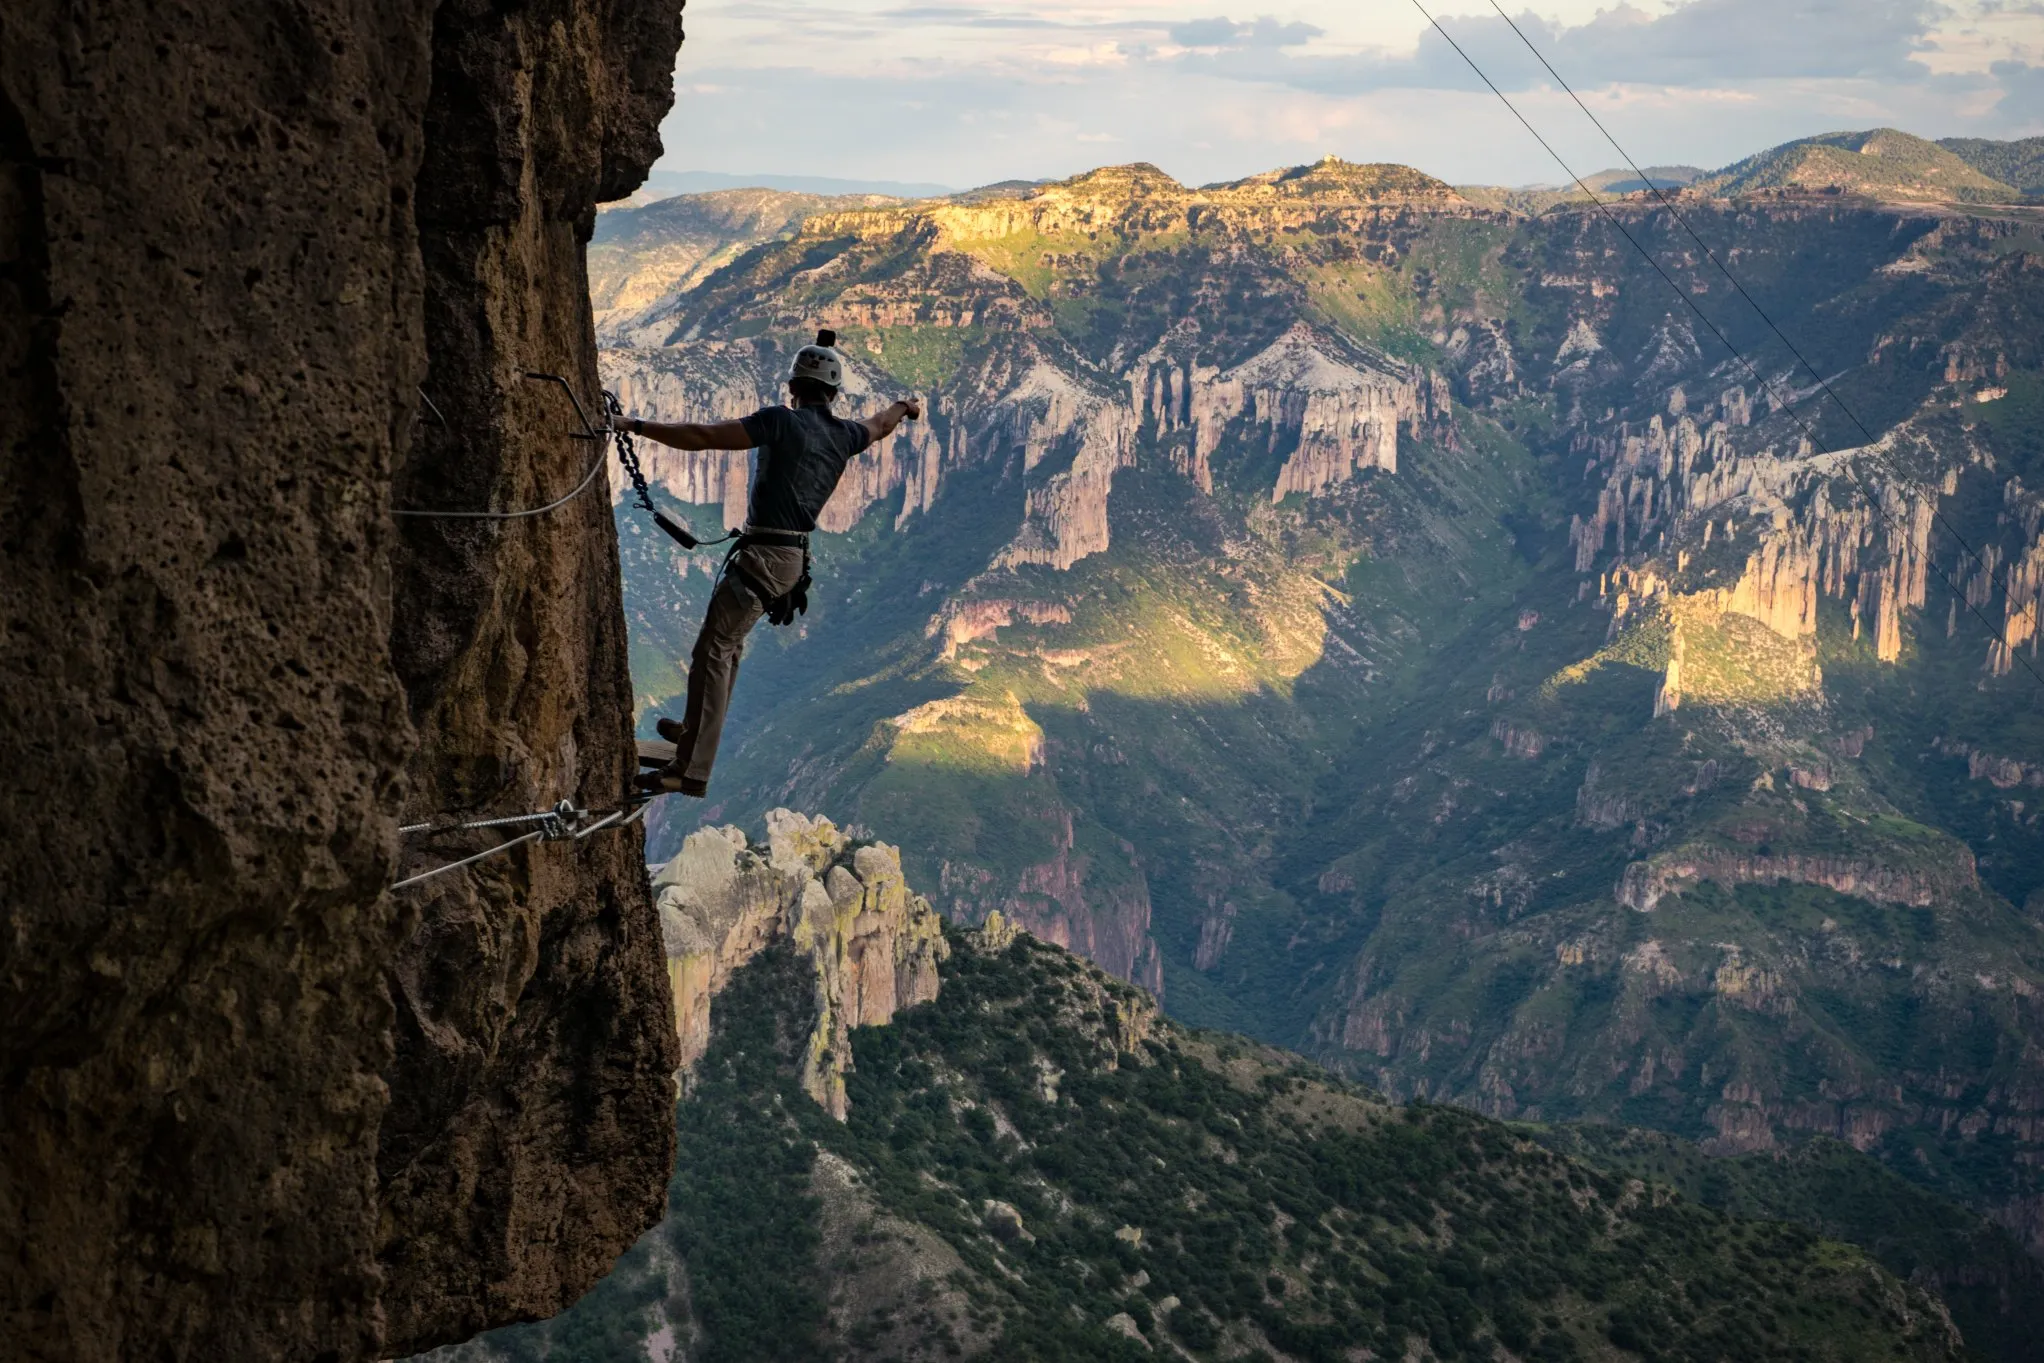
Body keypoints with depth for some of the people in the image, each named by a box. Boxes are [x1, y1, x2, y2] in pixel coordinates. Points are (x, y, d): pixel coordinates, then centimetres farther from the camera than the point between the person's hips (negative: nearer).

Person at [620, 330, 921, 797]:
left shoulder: (781, 422, -11)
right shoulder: (843, 435, 10)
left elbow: (703, 437, -17)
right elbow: (879, 425, 34)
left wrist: (639, 426, -12)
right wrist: (905, 406, 57)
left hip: (762, 558, -8)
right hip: (794, 560, 8)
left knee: (711, 652, -10)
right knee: (728, 643, 24)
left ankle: (692, 769, -15)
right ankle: (693, 730, 38)